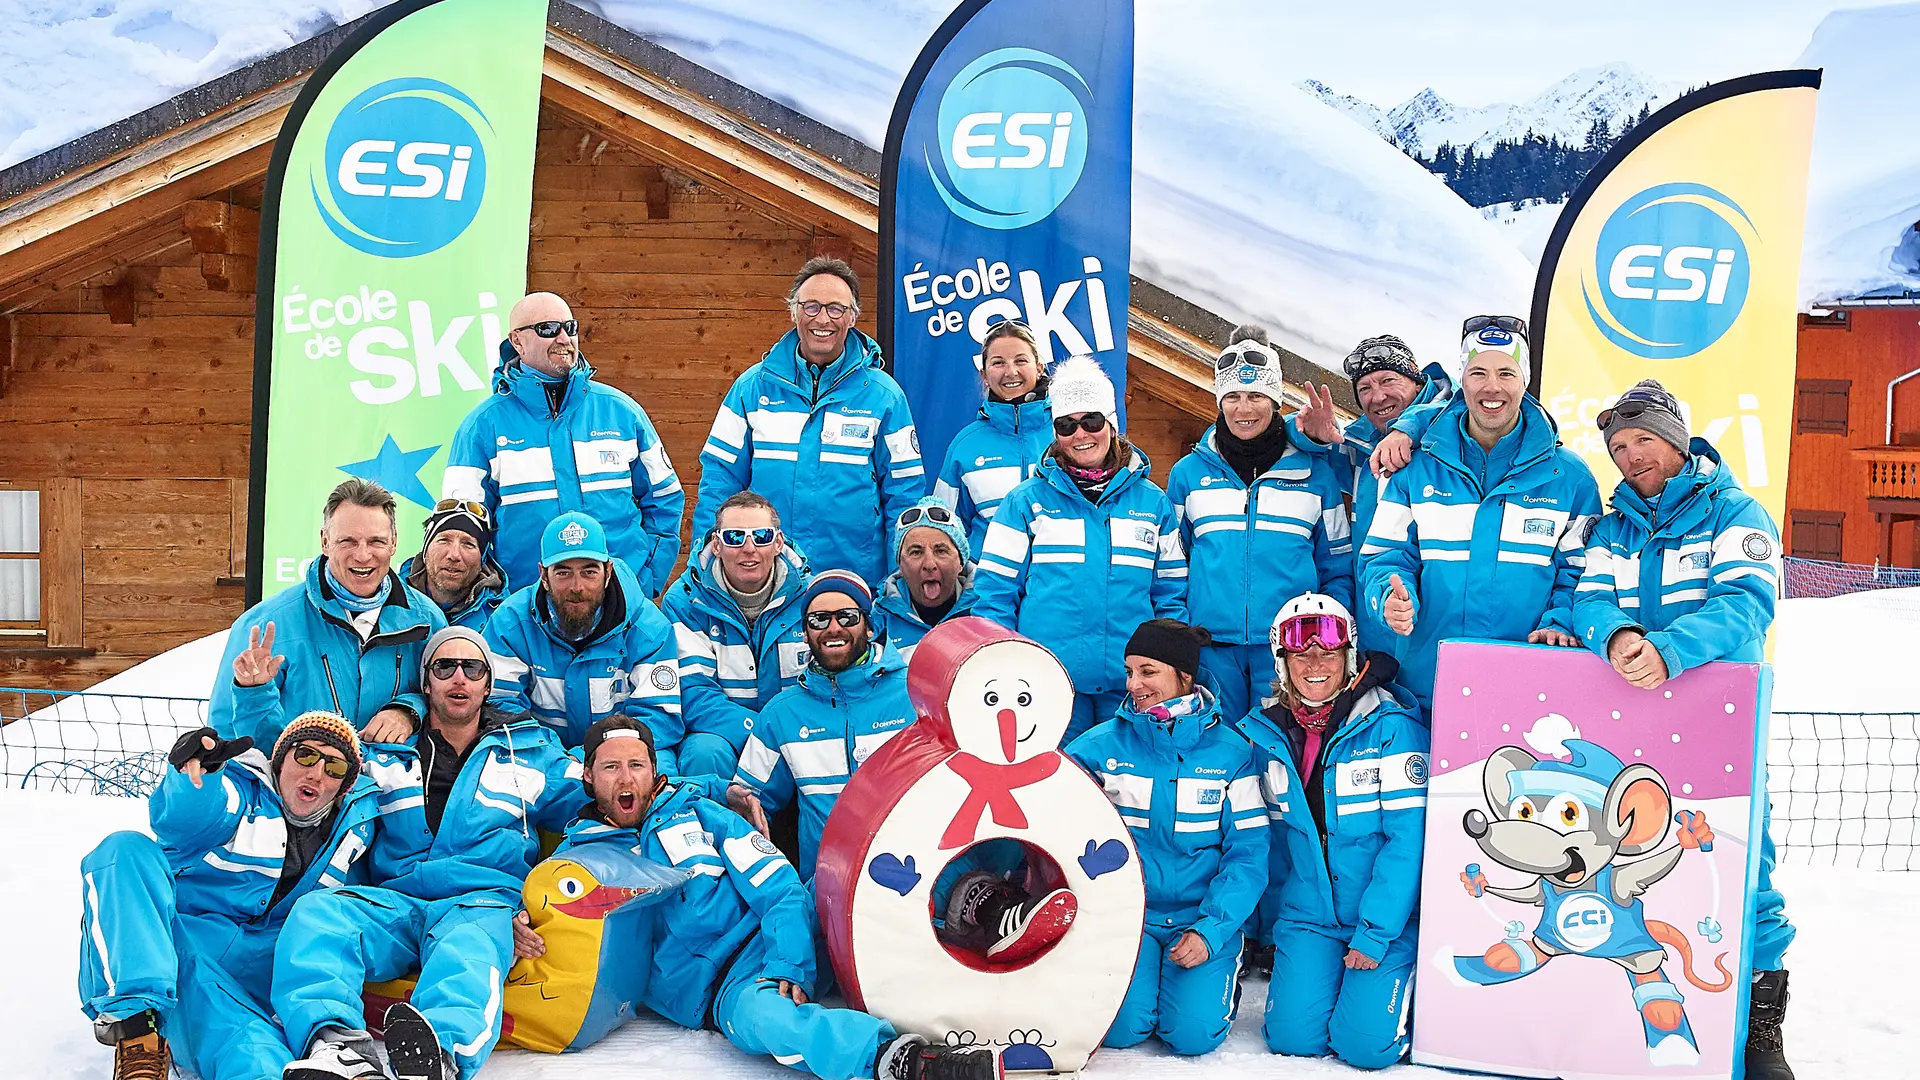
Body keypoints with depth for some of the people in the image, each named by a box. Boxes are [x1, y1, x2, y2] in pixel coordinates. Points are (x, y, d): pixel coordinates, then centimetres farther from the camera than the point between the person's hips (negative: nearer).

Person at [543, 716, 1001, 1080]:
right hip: (716, 993, -4)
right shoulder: (576, 857, 13)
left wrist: (788, 968, -15)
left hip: (767, 944, 4)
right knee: (757, 1012, -41)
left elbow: (781, 891, 1)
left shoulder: (700, 815, 12)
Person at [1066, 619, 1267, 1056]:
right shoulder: (1104, 744, -4)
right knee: (1121, 1029, -17)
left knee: (1194, 1033, -17)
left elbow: (1247, 854, -5)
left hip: (1202, 916, -1)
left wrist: (1209, 930, -15)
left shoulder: (1231, 752, -5)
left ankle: (1219, 973, 17)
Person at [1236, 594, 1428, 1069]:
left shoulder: (1392, 727, -11)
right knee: (1294, 1037, -11)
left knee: (1365, 1044, -14)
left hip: (1388, 920, -3)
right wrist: (1271, 925, 10)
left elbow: (1407, 837, -14)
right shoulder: (1260, 734, 1)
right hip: (1306, 917, 3)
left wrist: (1373, 934, -17)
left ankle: (1396, 982, 16)